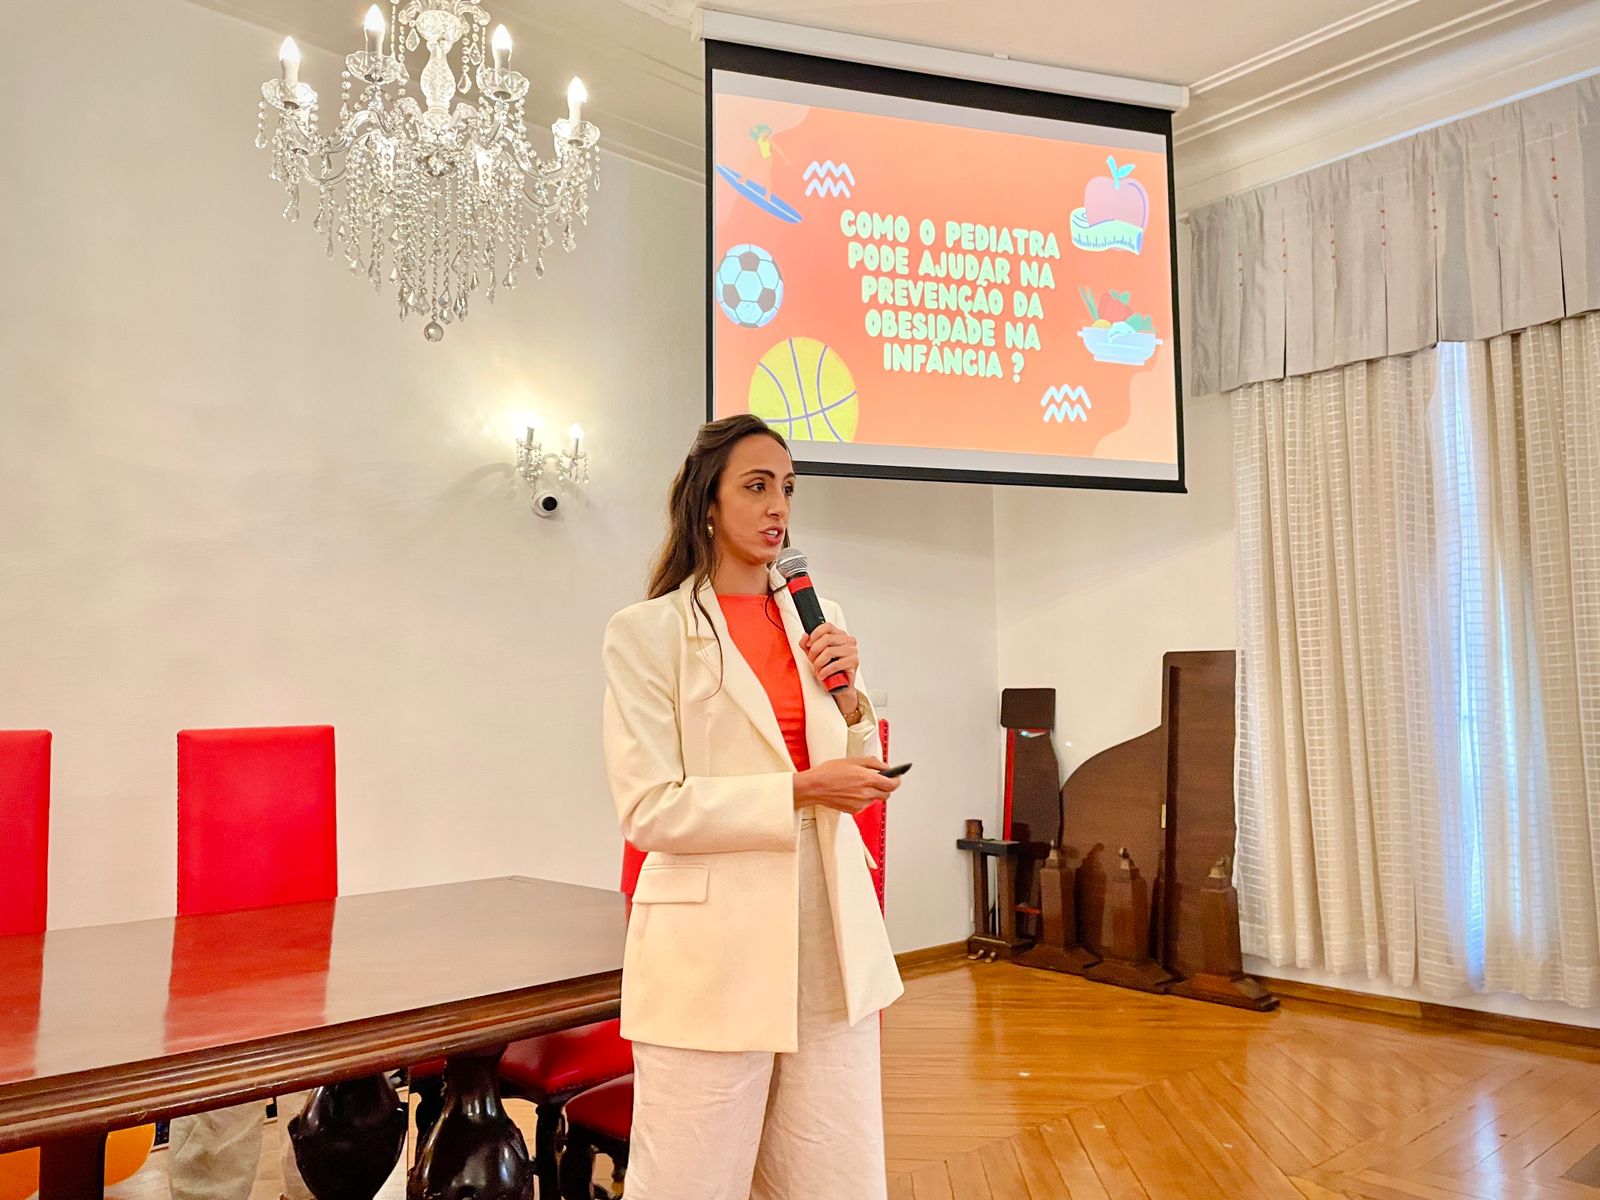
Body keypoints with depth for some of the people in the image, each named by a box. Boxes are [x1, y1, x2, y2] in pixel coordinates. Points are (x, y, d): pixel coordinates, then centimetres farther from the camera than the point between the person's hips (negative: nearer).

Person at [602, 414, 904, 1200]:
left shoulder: (816, 621, 11)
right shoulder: (647, 633, -5)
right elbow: (649, 810, -12)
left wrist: (850, 698, -2)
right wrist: (800, 790, -19)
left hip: (828, 937, 5)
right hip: (715, 949, -5)